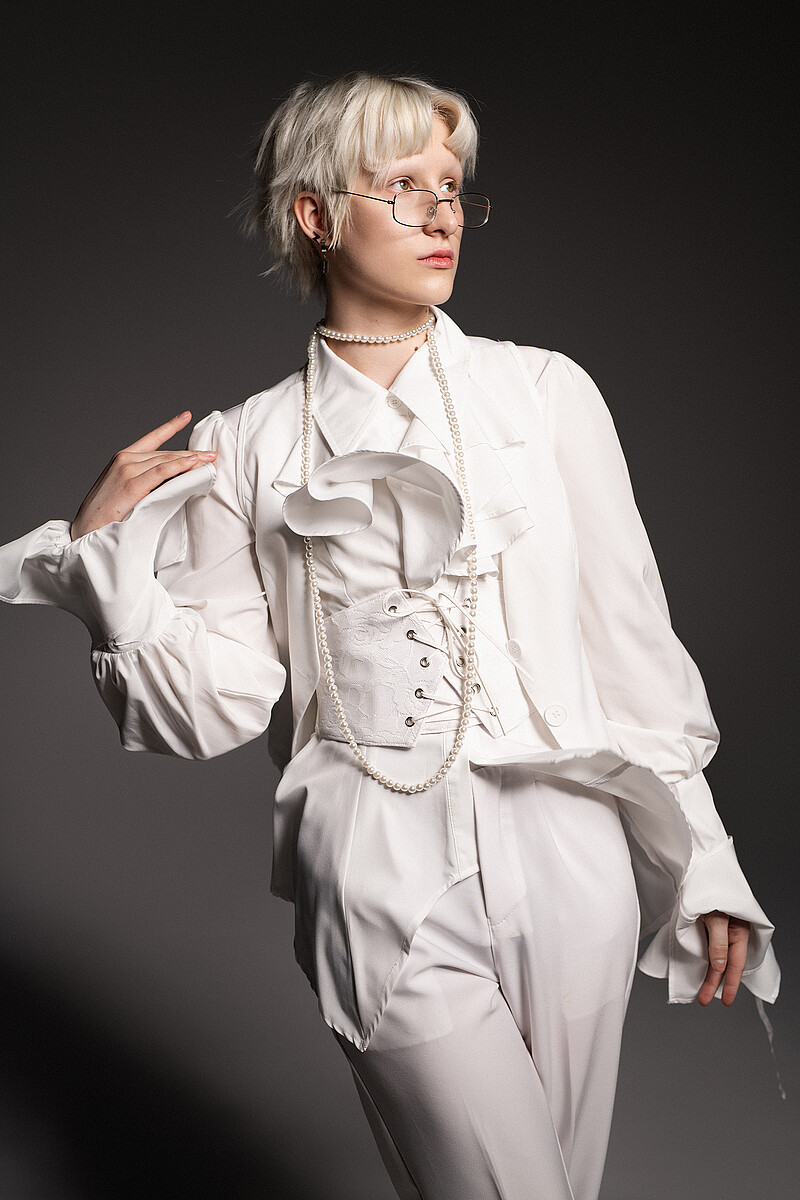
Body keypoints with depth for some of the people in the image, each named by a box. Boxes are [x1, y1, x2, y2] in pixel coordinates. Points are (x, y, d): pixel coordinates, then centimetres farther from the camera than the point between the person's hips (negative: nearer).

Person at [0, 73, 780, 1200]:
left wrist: (702, 865, 5)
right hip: (382, 880, -2)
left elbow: (631, 635, 6)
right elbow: (218, 705, 0)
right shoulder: (247, 448, 3)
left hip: (565, 854, 2)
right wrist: (104, 550, -9)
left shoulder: (546, 392, 5)